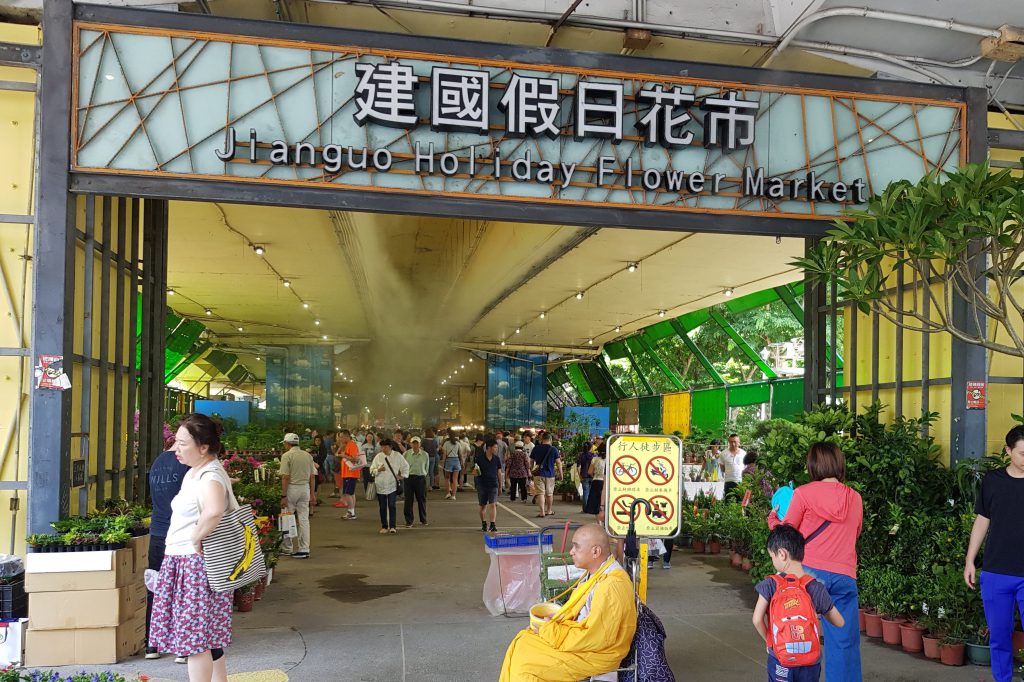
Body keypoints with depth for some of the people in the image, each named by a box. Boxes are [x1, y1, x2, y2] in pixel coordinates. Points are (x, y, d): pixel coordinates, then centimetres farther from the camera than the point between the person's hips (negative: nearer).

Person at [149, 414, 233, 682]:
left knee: (194, 638, -4)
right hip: (180, 561, 10)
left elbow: (213, 512, -41)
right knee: (208, 637, 15)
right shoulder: (193, 473, 12)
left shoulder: (210, 477, -19)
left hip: (196, 564, -10)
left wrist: (196, 539, -25)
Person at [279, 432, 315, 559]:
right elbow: (312, 476, 9)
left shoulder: (287, 456, -9)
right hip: (305, 488, 5)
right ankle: (304, 549, 6)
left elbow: (285, 477, -14)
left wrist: (283, 496, -13)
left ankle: (288, 549, 15)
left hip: (292, 488, -5)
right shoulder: (308, 455, 7)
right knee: (304, 519, 7)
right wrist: (312, 493, 16)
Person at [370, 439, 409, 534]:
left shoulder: (397, 456, 1)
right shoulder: (378, 456, 2)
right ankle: (384, 527, 16)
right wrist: (378, 470, -15)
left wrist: (403, 476, 7)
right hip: (380, 485, 1)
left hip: (392, 485, -1)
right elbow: (371, 469, 3)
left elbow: (405, 466, 14)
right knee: (382, 507, 5)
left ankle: (392, 526, -3)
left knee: (392, 506, -9)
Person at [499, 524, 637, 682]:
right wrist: (556, 620, 1)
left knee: (526, 663, -13)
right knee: (522, 644, 4)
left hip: (597, 653, -9)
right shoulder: (596, 573, 3)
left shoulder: (611, 586, -28)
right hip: (584, 638, 9)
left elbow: (596, 637, -27)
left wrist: (551, 632, -18)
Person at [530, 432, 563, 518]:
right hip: (550, 474, 0)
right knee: (549, 493, 15)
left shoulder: (536, 448, 0)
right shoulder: (553, 449, -5)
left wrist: (532, 471, 24)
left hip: (539, 474, 0)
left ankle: (542, 512, -12)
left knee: (540, 493, -2)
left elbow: (531, 460, 9)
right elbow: (558, 462, -7)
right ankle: (549, 511, 28)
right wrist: (560, 474, 0)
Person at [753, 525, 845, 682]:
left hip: (780, 659, -2)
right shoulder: (816, 588, -5)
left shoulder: (771, 584, -11)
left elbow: (757, 620, -15)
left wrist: (769, 641, 1)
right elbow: (839, 622, 4)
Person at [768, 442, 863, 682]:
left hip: (809, 571, -2)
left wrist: (773, 518, 22)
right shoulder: (855, 498, 8)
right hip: (844, 576, 3)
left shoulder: (804, 493, -3)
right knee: (844, 642, 6)